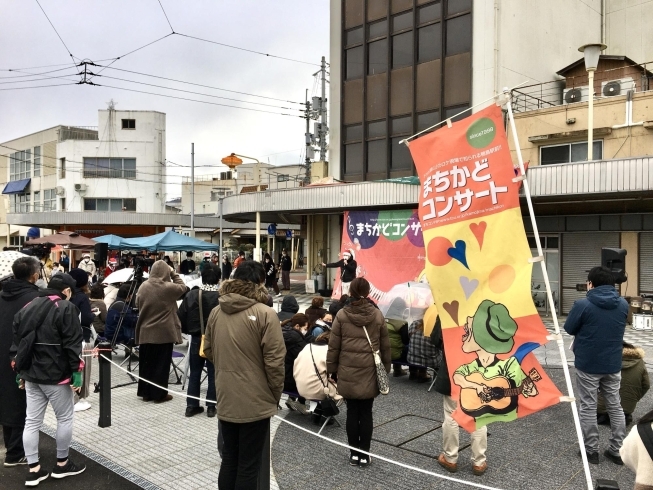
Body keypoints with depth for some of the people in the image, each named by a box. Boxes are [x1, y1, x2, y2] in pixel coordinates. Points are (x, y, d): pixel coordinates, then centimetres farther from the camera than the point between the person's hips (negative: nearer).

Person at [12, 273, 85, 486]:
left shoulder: (27, 307, 11)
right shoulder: (66, 308, -12)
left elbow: (18, 341, 14)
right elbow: (72, 343, -17)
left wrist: (21, 370, 18)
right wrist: (76, 371, -12)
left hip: (31, 374, 7)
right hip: (55, 374, -7)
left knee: (32, 421, 9)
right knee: (64, 418, 8)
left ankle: (33, 470, 14)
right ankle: (62, 464, 19)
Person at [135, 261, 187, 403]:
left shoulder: (143, 287, 0)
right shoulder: (169, 287, -14)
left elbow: (138, 305, 13)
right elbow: (183, 288, 5)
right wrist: (173, 273, 7)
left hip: (145, 332, 5)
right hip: (164, 333, -5)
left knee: (146, 363, 13)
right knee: (161, 364, 3)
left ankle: (146, 393, 22)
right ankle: (159, 394, 9)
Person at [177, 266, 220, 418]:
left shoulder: (191, 295, -7)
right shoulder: (222, 297, -17)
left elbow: (180, 317, -1)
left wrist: (186, 331, 16)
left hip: (196, 338, 3)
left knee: (194, 372, 13)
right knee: (213, 373, 8)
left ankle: (191, 405, 17)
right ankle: (211, 406, 12)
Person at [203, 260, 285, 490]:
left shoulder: (216, 312, 2)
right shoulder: (265, 314, -16)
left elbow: (208, 351, 13)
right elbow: (274, 360, -16)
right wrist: (276, 394, -2)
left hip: (225, 400, 5)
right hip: (255, 402, -5)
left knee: (229, 460, 21)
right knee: (248, 465, 8)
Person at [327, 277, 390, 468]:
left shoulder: (342, 315, -4)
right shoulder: (377, 315, 0)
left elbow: (333, 346, -1)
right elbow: (385, 346, 5)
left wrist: (332, 369, 8)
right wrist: (386, 368, 16)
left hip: (348, 372, 0)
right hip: (370, 372, 1)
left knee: (352, 412, 9)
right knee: (366, 413, 7)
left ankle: (354, 453, 17)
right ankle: (364, 455, 14)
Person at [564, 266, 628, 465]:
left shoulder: (583, 305, -18)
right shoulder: (623, 304, -1)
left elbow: (569, 329, -6)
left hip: (588, 364, -4)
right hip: (613, 364, 5)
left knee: (588, 407, 8)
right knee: (615, 406, 16)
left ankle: (591, 450, 15)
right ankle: (618, 450, 22)